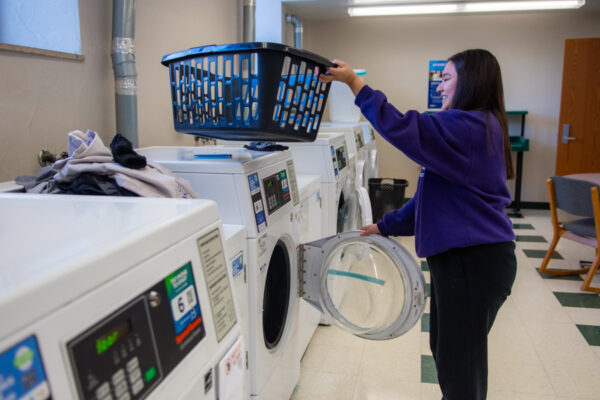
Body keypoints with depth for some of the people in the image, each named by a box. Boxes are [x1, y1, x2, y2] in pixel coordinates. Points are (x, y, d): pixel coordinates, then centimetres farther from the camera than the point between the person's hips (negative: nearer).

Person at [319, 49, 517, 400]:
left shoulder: (471, 126, -17)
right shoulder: (476, 128, 17)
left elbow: (405, 130, -29)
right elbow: (432, 197, 18)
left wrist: (356, 84, -25)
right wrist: (387, 227, 18)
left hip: (474, 261, -10)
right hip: (460, 255, 10)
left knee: (458, 360, 3)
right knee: (447, 349, 22)